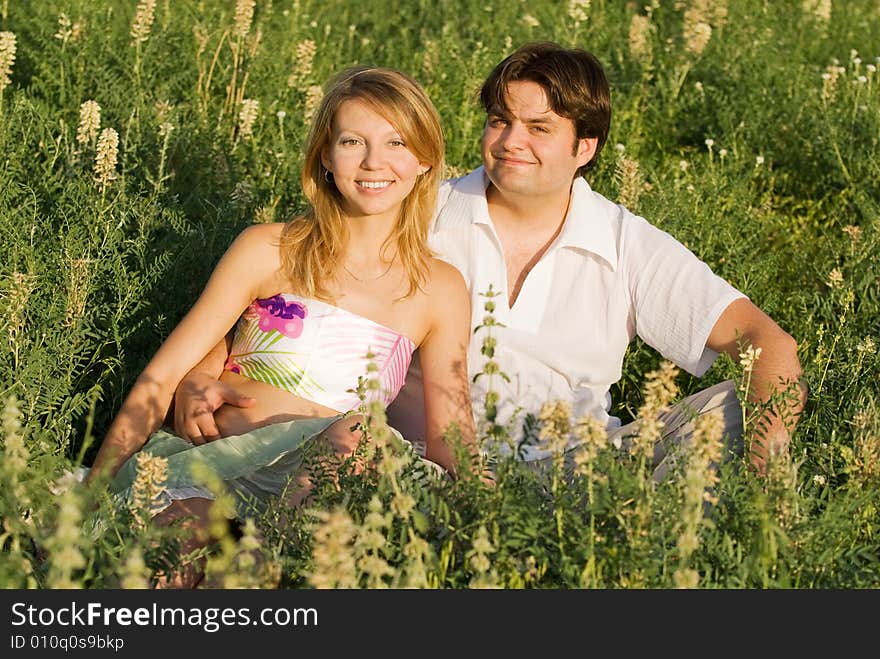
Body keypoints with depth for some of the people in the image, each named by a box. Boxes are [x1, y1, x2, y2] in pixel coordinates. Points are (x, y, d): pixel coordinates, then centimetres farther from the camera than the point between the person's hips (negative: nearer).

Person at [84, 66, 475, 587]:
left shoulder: (440, 290, 10)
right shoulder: (268, 250, 5)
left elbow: (450, 445, 11)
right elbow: (162, 378, 4)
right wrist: (93, 490, -6)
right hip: (207, 466, -2)